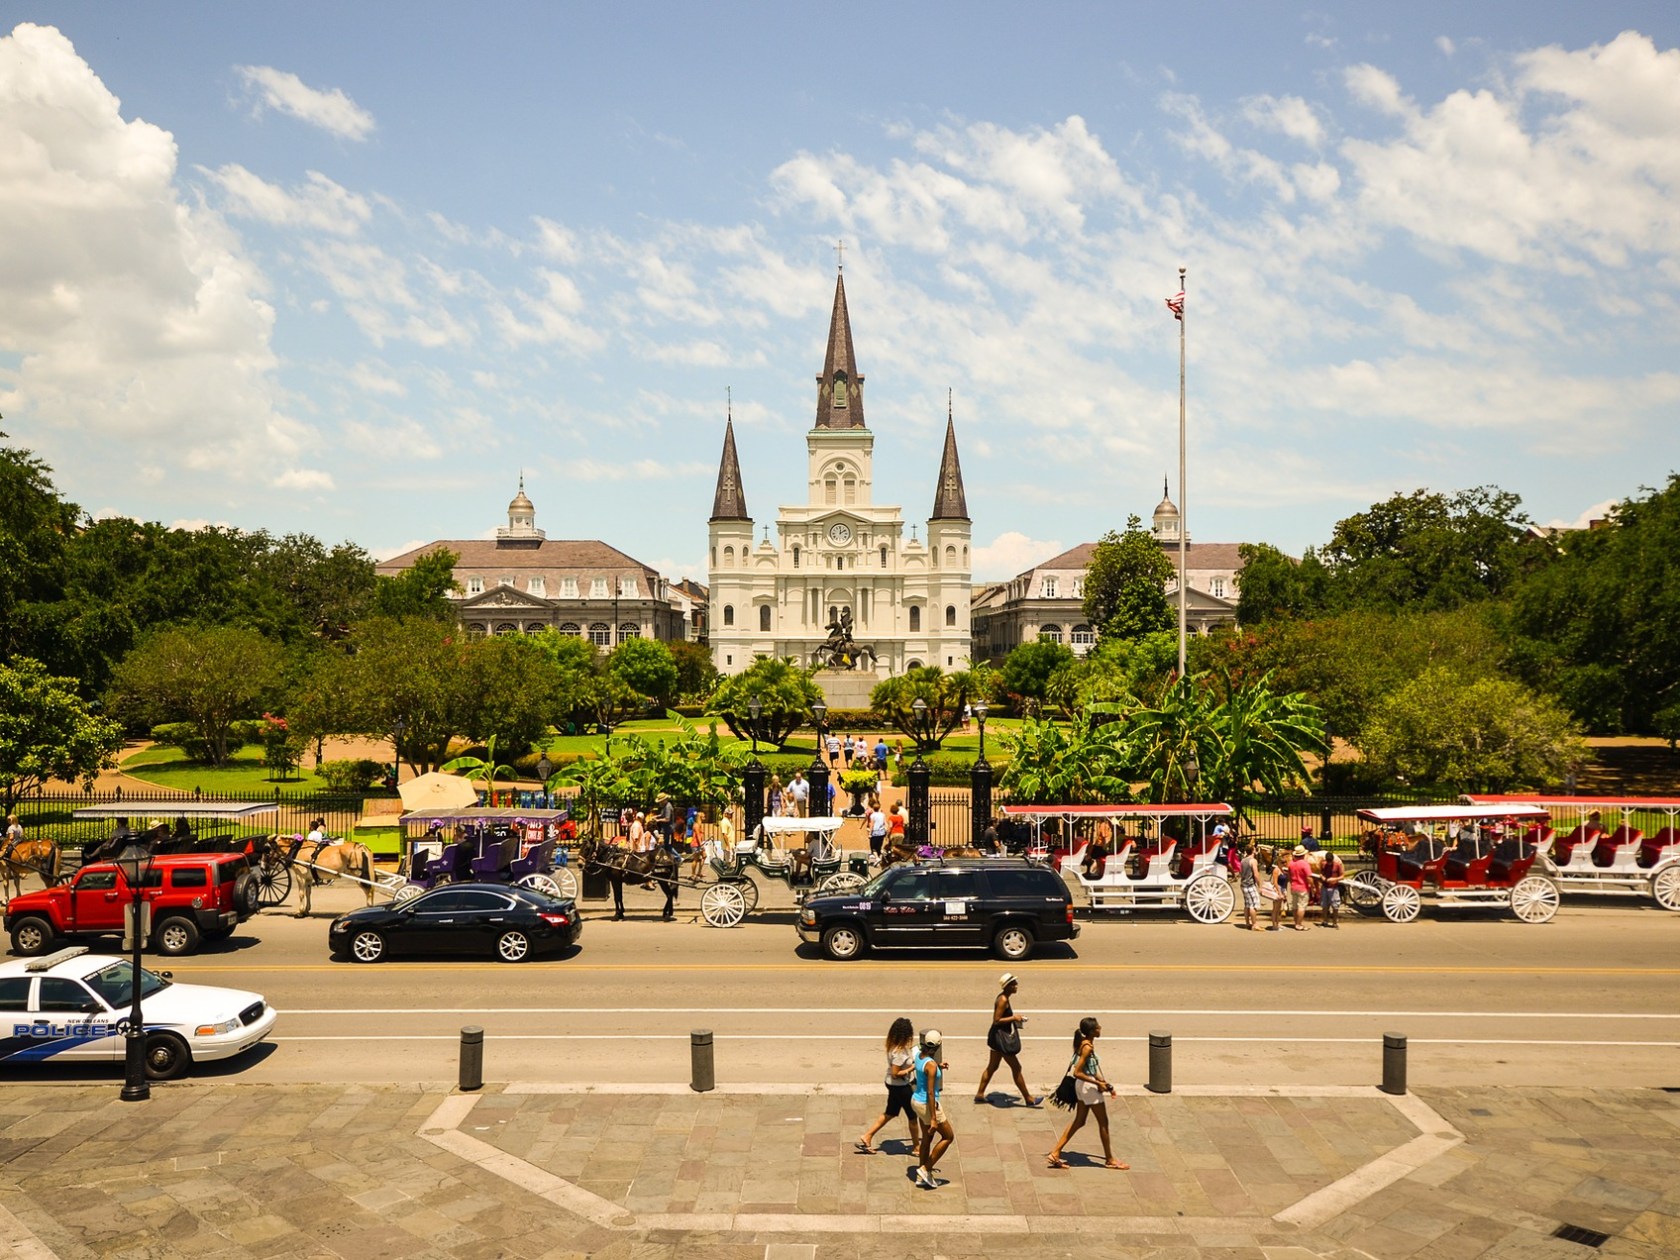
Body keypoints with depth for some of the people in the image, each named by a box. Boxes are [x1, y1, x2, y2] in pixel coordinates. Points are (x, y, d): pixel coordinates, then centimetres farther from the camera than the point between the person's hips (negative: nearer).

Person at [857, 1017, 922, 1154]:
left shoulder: (893, 1045, -3)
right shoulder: (900, 1052, -31)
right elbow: (895, 1074, -27)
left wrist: (912, 1061, 2)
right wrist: (912, 1068, -21)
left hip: (893, 1085, 9)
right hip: (900, 1087, -9)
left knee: (890, 1113, 23)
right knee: (912, 1116, 11)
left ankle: (867, 1137, 26)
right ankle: (917, 1146, 29)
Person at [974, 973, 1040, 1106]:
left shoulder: (1003, 998, 8)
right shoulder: (1003, 1000, -22)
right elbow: (996, 1020, -24)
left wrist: (1015, 1018, 7)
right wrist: (1013, 1018, -18)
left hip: (1000, 1036, 10)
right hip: (1001, 1037, -10)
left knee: (992, 1066, 17)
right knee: (1016, 1068, 0)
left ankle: (979, 1094, 25)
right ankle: (1028, 1099, 10)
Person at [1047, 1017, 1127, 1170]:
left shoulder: (1084, 1043, 5)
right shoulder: (1087, 1047, -23)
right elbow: (1077, 1072, -25)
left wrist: (1105, 1083, 15)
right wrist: (1098, 1083, -18)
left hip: (1083, 1086, 9)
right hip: (1089, 1087, -9)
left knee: (1079, 1121, 16)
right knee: (1103, 1122, 7)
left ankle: (1055, 1153, 16)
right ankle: (1109, 1160, 20)